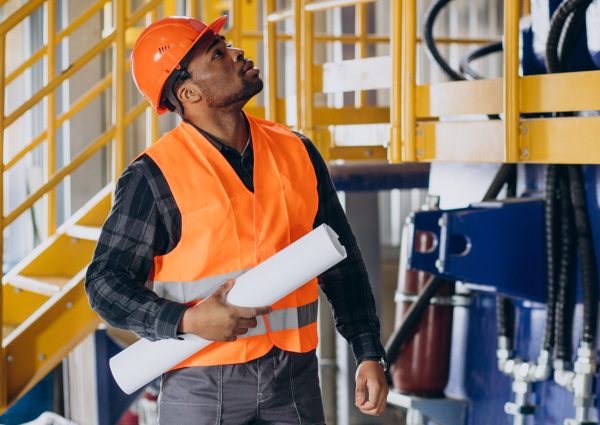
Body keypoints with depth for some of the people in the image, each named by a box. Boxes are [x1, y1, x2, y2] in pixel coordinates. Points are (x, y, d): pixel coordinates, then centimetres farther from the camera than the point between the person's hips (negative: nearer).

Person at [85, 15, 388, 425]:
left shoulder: (297, 152, 5)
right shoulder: (154, 176, -8)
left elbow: (342, 264, 12)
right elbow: (106, 282, -7)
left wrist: (370, 354, 7)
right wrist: (188, 321, -21)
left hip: (296, 375, 4)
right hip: (202, 386, -3)